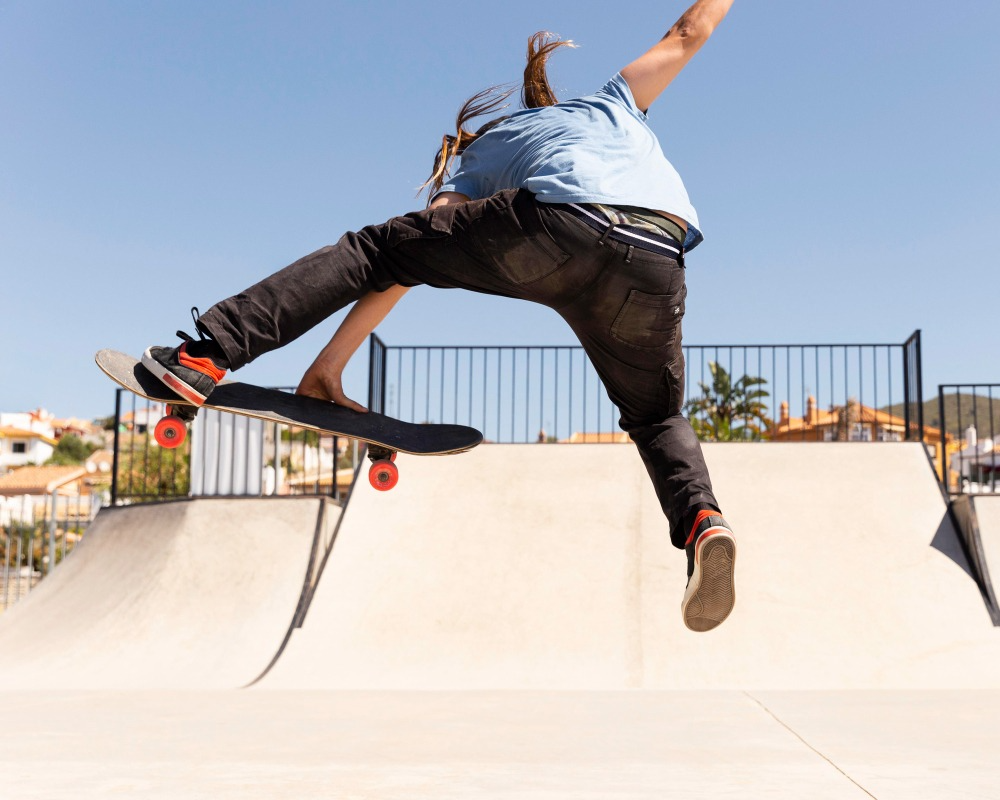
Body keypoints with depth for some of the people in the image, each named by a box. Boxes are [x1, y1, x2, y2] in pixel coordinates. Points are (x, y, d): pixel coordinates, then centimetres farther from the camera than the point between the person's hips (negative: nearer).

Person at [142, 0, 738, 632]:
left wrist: (330, 363, 22)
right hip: (656, 266, 3)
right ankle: (702, 519, -3)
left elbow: (400, 258, 24)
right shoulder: (612, 103, 44)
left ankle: (205, 355, -1)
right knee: (658, 417, 27)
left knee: (370, 249, 13)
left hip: (553, 230, -2)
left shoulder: (473, 160, 35)